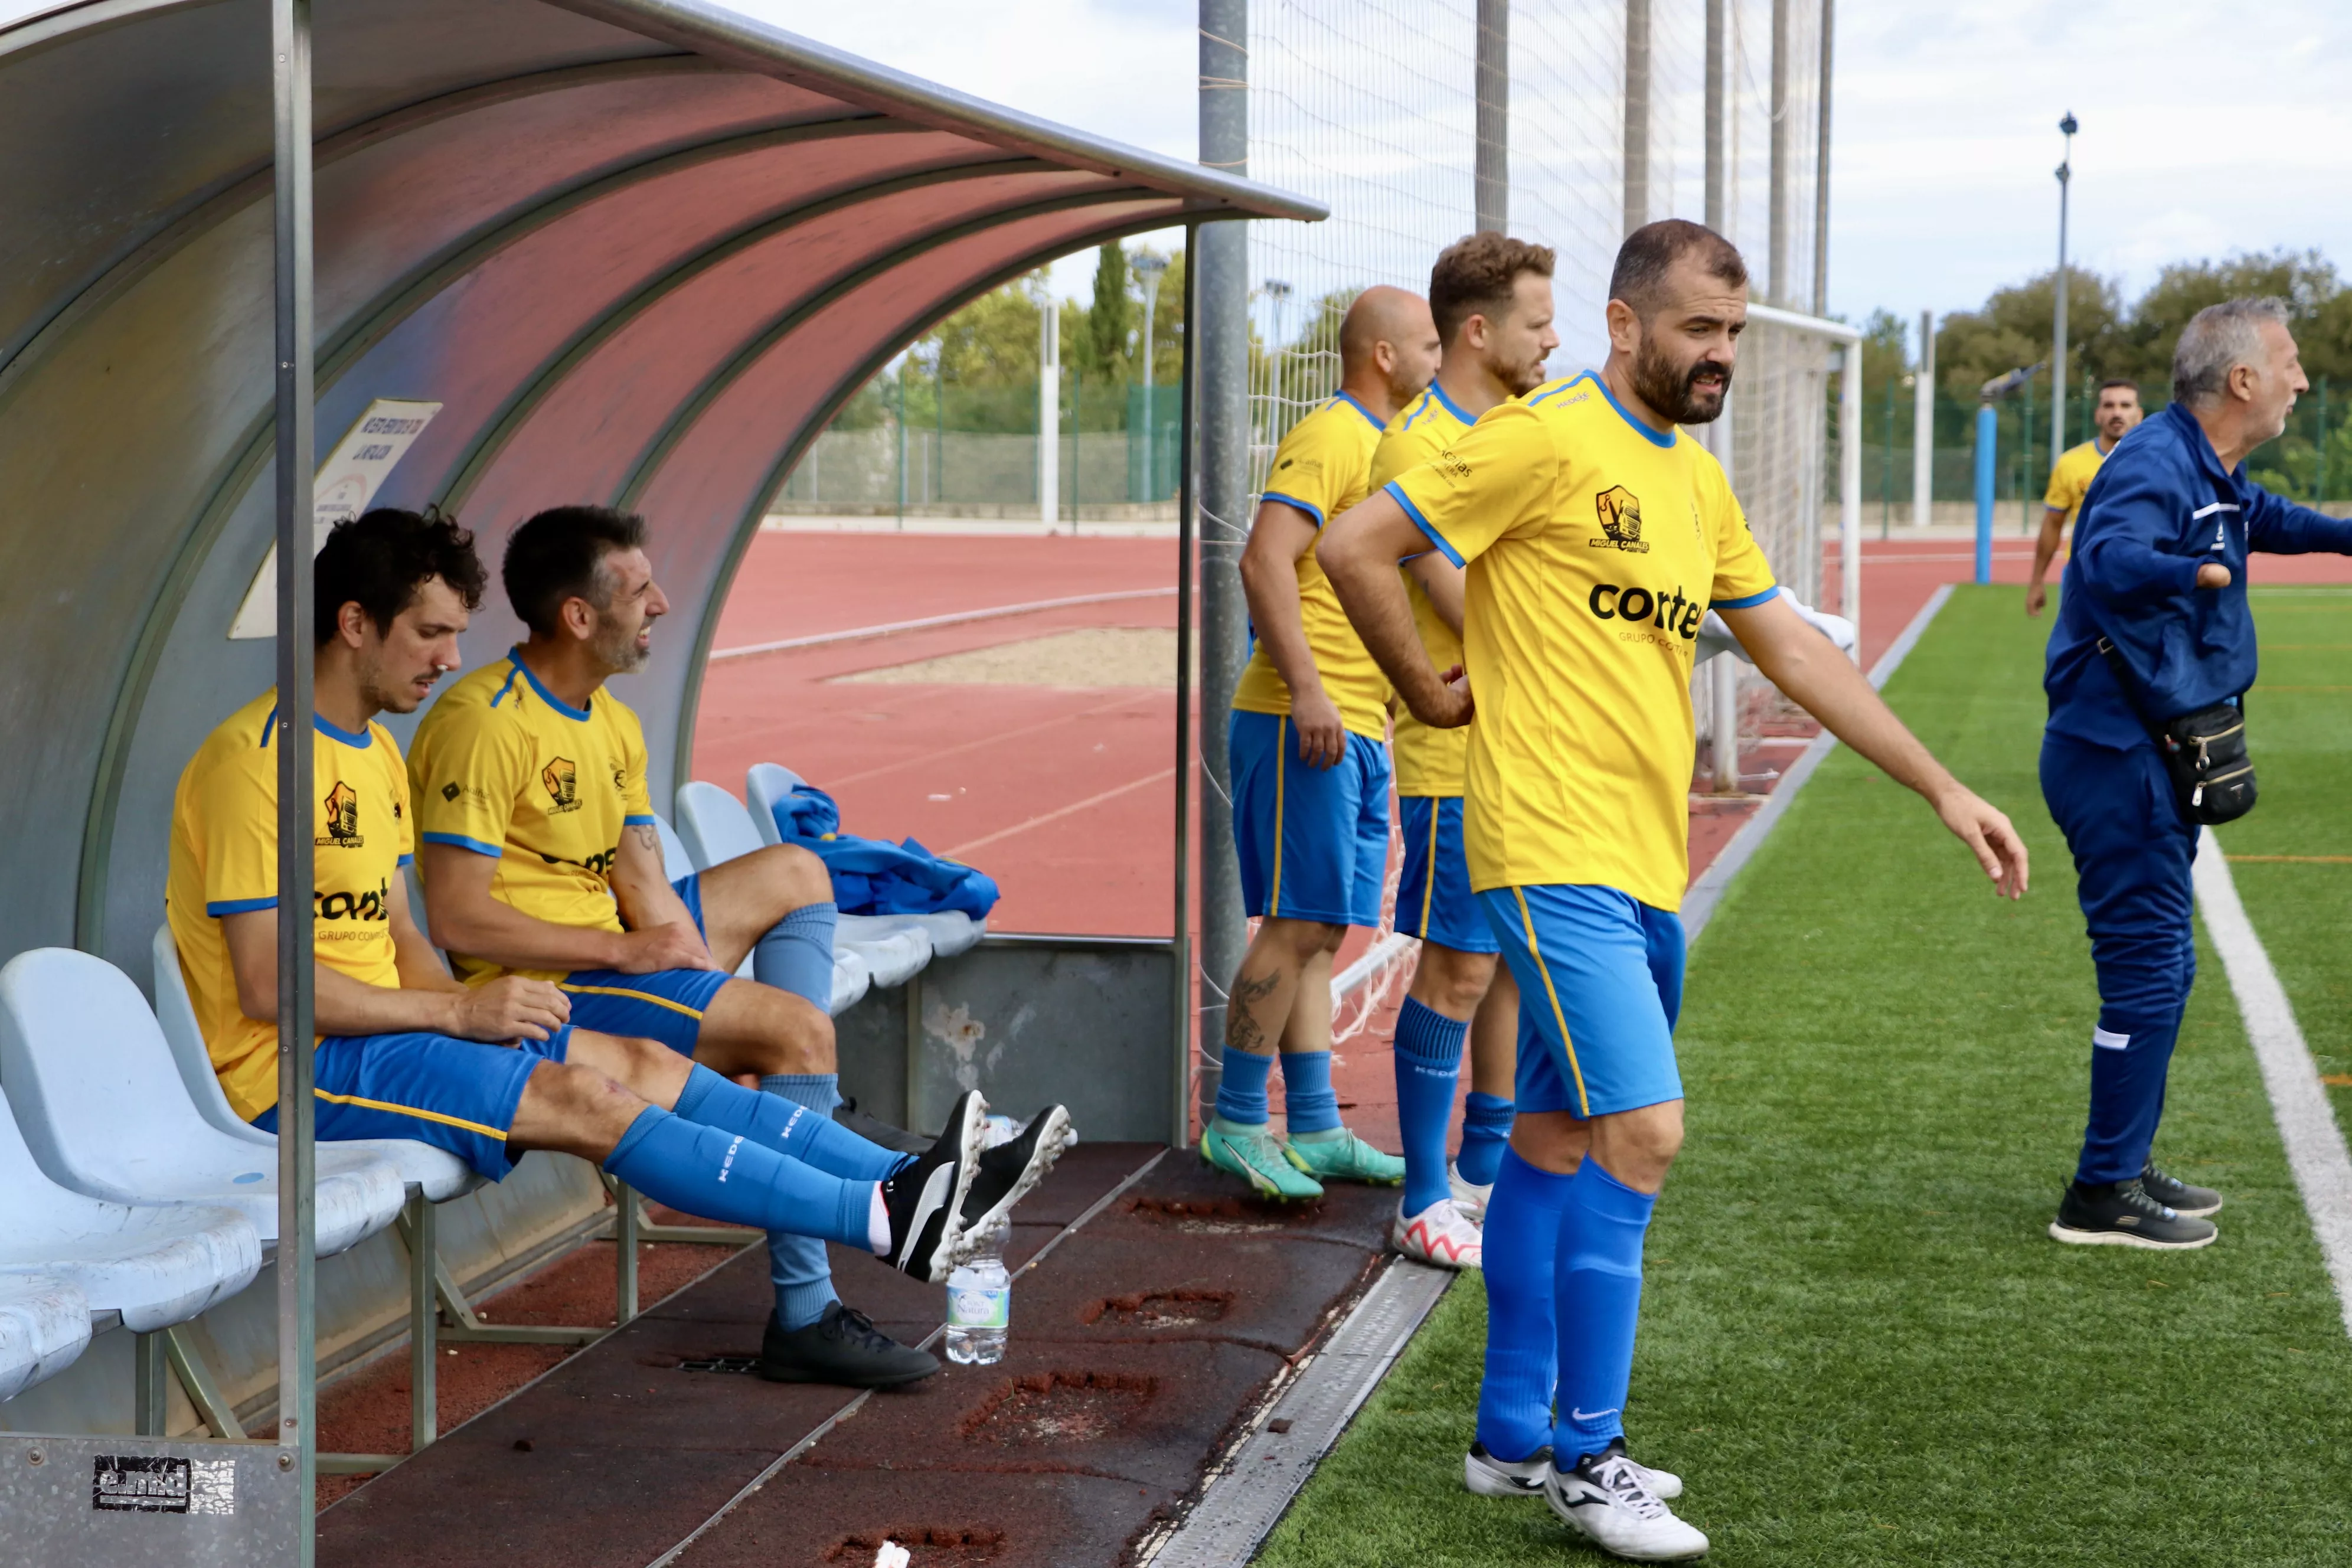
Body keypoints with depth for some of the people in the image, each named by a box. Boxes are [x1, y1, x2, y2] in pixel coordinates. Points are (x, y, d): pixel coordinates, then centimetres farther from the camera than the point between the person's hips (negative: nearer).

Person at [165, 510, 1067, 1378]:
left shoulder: (375, 753, 16)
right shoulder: (255, 761, -16)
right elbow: (268, 987, -20)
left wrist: (472, 1006, -2)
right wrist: (459, 1012, -18)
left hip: (382, 1026, 10)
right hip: (300, 1064, -10)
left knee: (643, 1066, -5)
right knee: (582, 1098, -23)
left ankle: (906, 1186, -13)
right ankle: (887, 1222, -29)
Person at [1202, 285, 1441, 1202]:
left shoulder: (1386, 444, 21)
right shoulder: (1329, 437, -11)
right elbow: (1265, 559, -22)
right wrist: (1306, 689, -28)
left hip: (1357, 727, 10)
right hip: (1303, 723, -10)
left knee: (1319, 931, 9)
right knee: (1296, 925, -9)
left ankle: (1314, 1133, 12)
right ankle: (1237, 1125, -2)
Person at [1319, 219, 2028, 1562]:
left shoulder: (1698, 481, 16)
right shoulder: (1545, 441, -10)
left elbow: (1795, 650, 20)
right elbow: (1354, 548, -11)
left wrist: (1945, 791, 18)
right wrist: (1430, 693, -2)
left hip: (1648, 868, 8)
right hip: (1557, 850, -8)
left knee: (1557, 1139, 14)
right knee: (1642, 1132, -12)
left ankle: (1518, 1435, 23)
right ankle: (1586, 1457, -1)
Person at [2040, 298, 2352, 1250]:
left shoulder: (2215, 474, 13)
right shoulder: (2156, 465, -20)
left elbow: (2262, 519, 39)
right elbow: (2110, 557, -42)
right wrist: (2195, 572, -62)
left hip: (2156, 756, 11)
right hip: (2117, 755, -11)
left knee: (2160, 966, 17)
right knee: (2148, 967, -9)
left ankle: (2126, 1169, 28)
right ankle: (2103, 1196, -2)